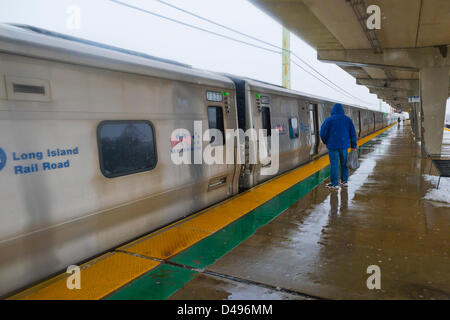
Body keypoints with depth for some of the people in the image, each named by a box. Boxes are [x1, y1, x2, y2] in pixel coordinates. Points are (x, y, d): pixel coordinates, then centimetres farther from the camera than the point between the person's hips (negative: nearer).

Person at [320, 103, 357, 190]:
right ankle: (344, 181, 24)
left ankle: (334, 184, 4)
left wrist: (325, 142, 11)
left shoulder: (329, 120, -8)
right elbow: (353, 133, 5)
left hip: (333, 145, -4)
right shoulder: (348, 119, 4)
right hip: (344, 145, 4)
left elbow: (323, 133, -8)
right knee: (344, 163, 16)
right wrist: (353, 146, 10)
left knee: (334, 164, 0)